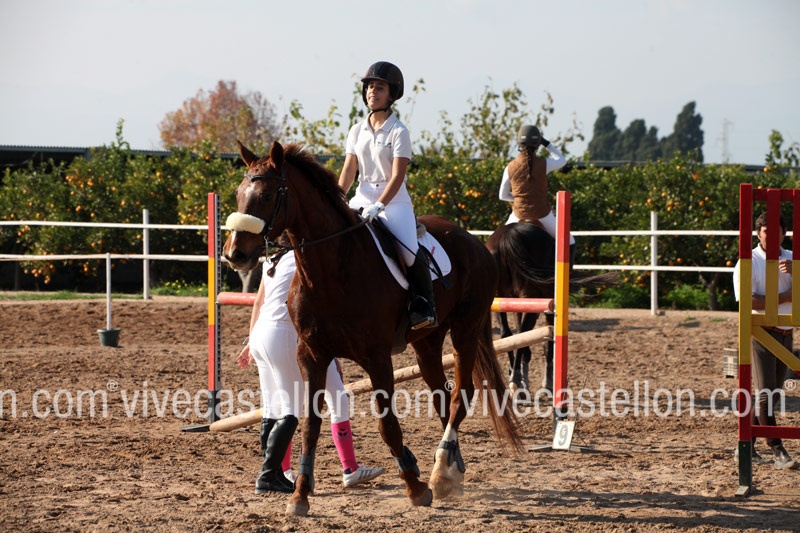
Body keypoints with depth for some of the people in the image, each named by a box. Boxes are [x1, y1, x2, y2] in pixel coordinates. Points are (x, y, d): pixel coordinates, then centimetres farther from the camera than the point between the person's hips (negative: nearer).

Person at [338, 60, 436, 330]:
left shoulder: (398, 132, -7)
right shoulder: (357, 130, 9)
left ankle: (424, 302, -9)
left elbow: (397, 176, -14)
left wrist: (378, 206, -25)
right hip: (362, 197, 6)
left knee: (409, 252, -26)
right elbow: (349, 170, 8)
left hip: (394, 199, -6)